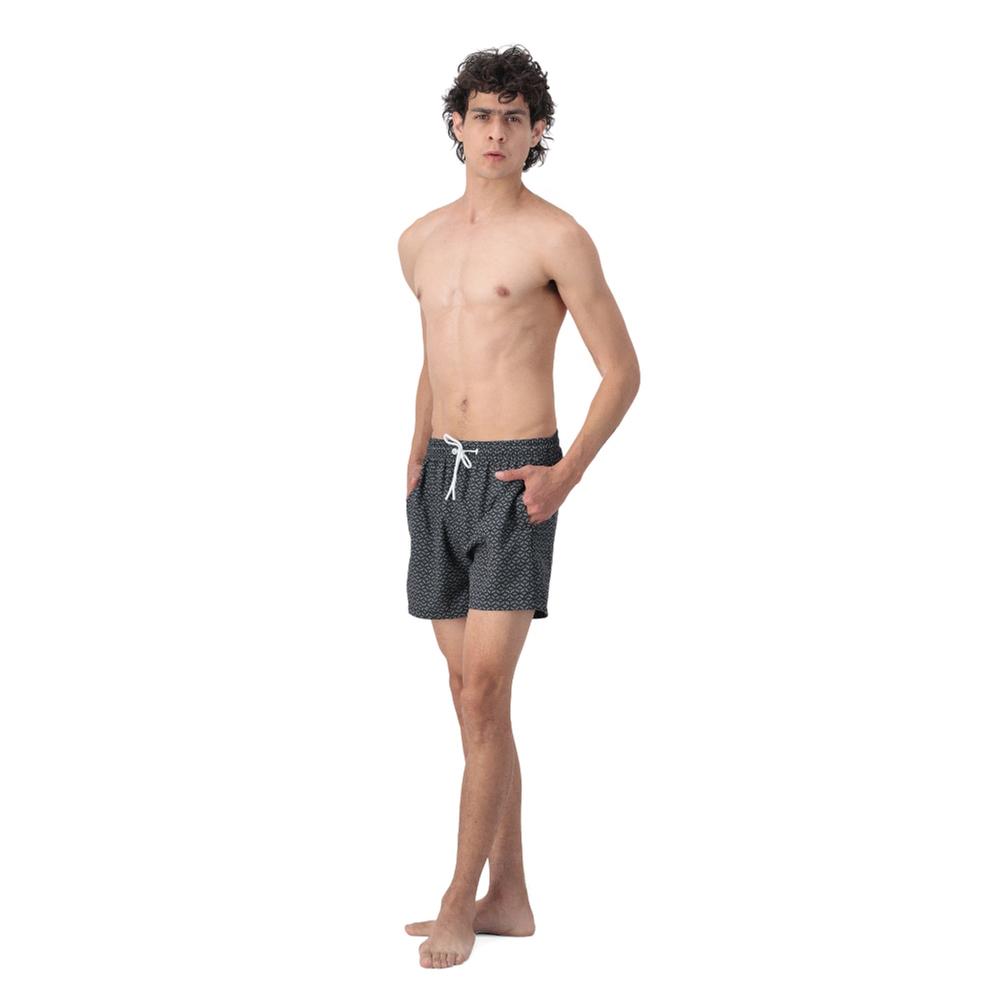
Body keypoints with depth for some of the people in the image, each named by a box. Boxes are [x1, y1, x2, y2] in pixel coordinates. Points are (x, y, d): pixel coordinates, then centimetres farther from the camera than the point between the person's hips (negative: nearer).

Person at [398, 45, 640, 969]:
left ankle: (459, 904, -1)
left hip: (516, 484, -7)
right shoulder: (422, 241, 13)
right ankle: (509, 898, 18)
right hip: (443, 478, 7)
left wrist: (567, 473, -17)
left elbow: (623, 371, -6)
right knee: (472, 694, 9)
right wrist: (415, 468, 16)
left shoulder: (558, 237, -7)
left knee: (484, 694, -11)